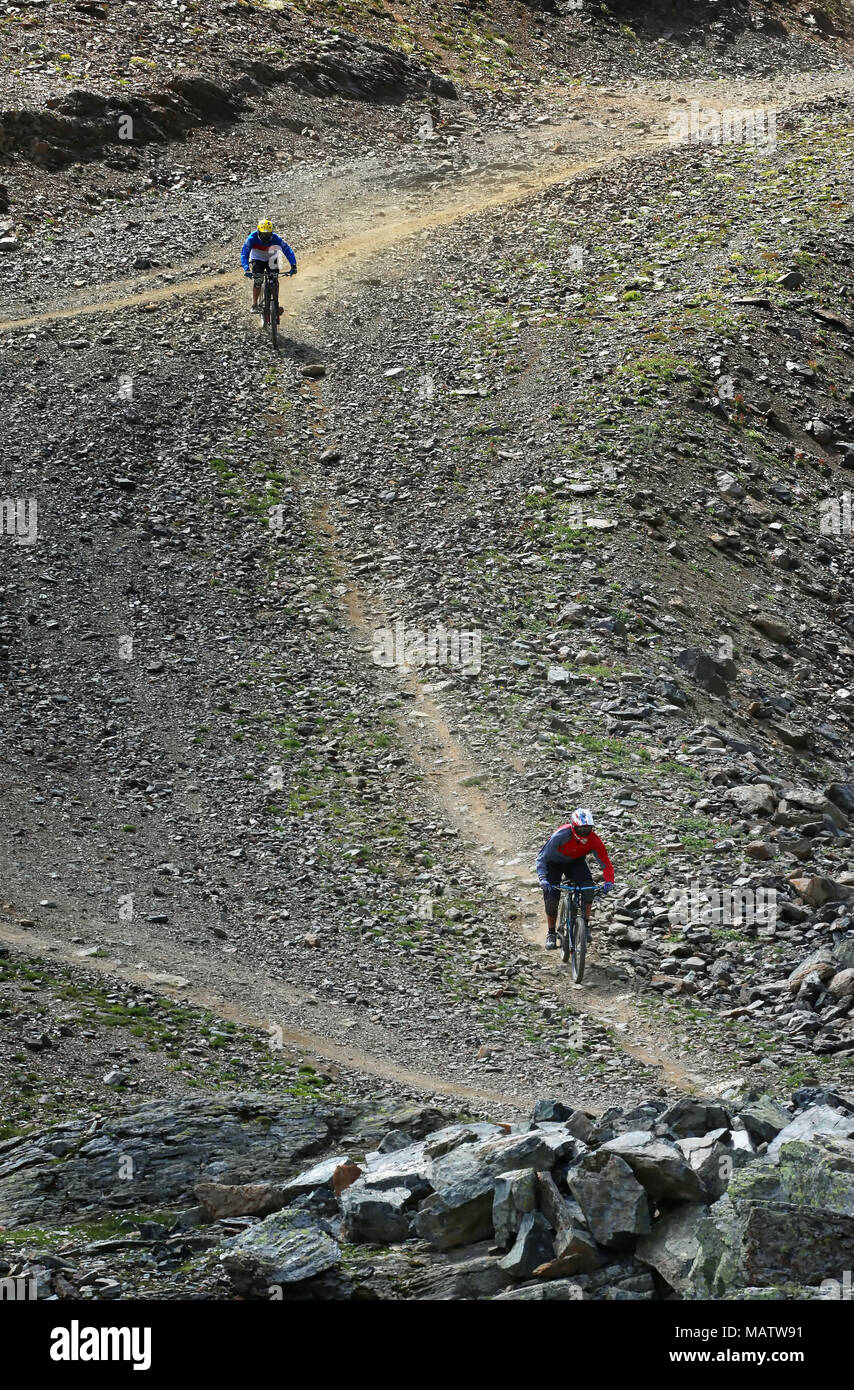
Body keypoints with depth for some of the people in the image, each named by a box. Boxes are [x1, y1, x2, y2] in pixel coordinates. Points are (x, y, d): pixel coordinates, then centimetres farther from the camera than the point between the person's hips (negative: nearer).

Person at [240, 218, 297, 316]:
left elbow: (288, 250, -29)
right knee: (257, 281, -18)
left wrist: (293, 266, -42)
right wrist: (246, 268, -48)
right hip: (257, 260, -1)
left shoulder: (276, 239, -30)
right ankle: (254, 305, -7)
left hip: (271, 260, 1)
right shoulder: (252, 238, -31)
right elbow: (244, 253, -34)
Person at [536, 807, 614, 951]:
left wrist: (609, 881, -44)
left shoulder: (593, 839, -28)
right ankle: (551, 934, 8)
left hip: (575, 861, 2)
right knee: (551, 897, -14)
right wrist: (542, 879, -48)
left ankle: (585, 924, -10)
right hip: (554, 862, -2)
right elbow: (542, 858, -33)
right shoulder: (562, 835, -36)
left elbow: (606, 863, -25)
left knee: (587, 885, -26)